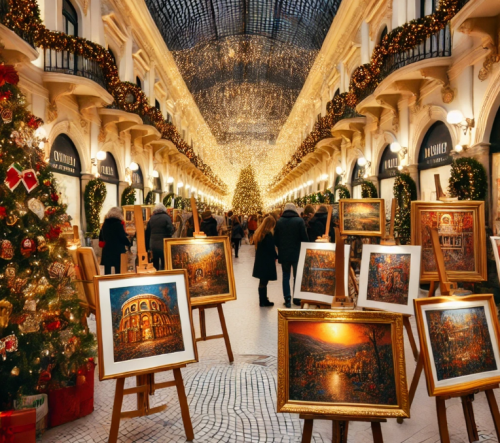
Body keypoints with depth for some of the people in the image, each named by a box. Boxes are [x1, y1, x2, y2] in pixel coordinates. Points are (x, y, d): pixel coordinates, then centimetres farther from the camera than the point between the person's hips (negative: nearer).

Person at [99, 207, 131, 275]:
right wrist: (128, 243, 5)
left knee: (107, 272, 8)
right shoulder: (118, 223, -10)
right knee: (119, 271, -2)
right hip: (118, 251, -6)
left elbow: (101, 237, 15)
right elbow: (123, 237, -12)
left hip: (106, 251, 6)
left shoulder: (105, 224, 8)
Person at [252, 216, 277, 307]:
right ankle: (263, 302, 6)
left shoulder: (258, 233, 8)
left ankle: (264, 300, 23)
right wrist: (276, 256, 0)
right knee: (264, 282, -1)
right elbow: (271, 248, -17)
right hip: (267, 261, -8)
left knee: (263, 281, 15)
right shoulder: (268, 234, -17)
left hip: (259, 261, 8)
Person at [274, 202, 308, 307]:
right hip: (297, 253, -2)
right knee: (297, 276, 11)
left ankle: (287, 299, 6)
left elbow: (276, 239, 4)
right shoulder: (299, 221, -9)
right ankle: (297, 298, 16)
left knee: (286, 276, 9)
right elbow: (304, 238, -9)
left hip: (284, 254, 2)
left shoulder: (279, 222, 0)